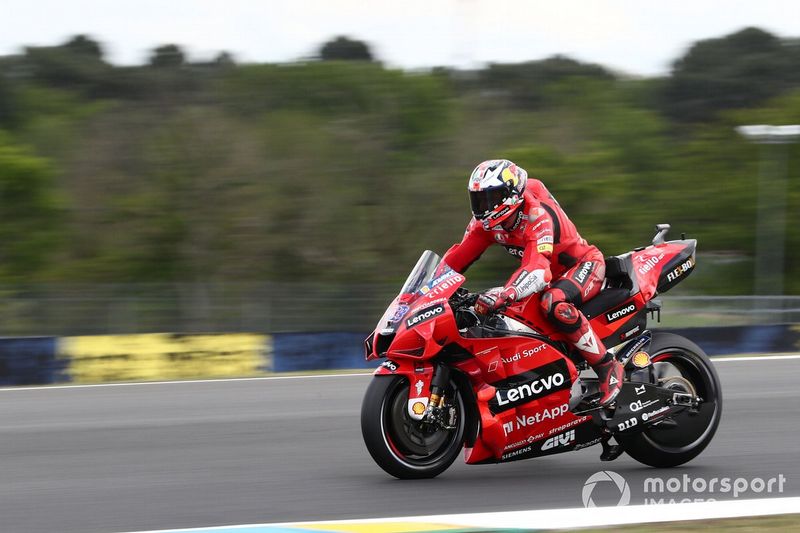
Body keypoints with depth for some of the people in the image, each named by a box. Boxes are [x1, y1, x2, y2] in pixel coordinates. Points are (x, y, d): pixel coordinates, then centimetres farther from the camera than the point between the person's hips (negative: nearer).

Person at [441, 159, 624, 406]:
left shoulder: (537, 215, -32)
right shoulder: (486, 220, -7)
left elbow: (537, 270, -46)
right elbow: (458, 257, -5)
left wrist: (504, 294, -63)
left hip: (584, 263, -9)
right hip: (554, 274, 9)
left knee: (553, 303, -39)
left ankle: (608, 367, -28)